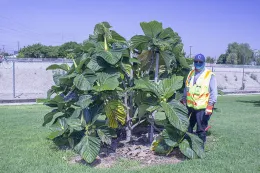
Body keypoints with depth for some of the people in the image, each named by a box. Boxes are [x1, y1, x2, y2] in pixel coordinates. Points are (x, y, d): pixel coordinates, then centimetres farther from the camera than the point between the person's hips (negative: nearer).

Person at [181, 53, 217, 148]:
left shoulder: (210, 75, -5)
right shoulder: (191, 74, 14)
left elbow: (214, 92, -9)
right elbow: (186, 89, 21)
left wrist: (210, 106, -17)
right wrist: (183, 101, 18)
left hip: (202, 108, -6)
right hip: (190, 107, 6)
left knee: (201, 130, 2)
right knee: (187, 128, 16)